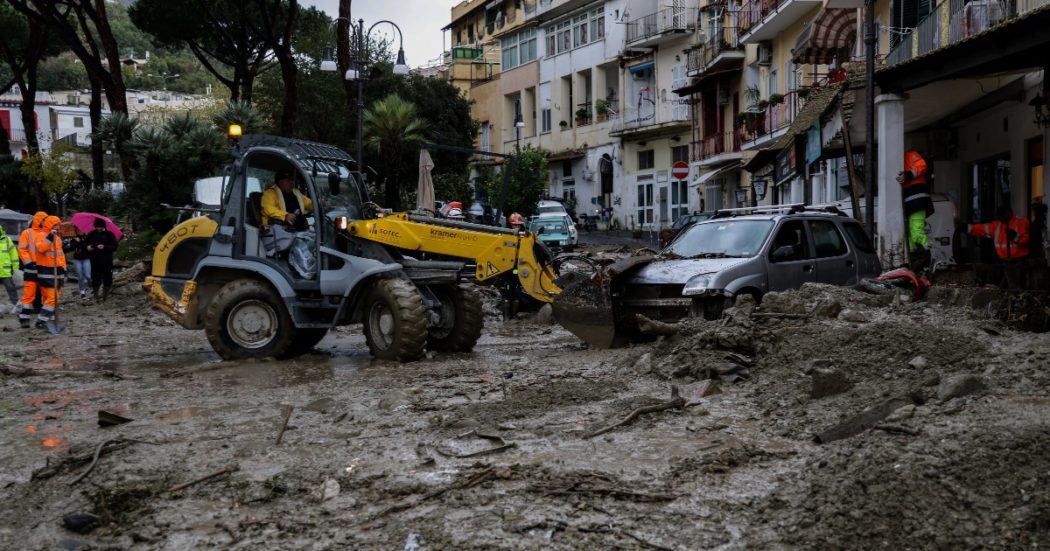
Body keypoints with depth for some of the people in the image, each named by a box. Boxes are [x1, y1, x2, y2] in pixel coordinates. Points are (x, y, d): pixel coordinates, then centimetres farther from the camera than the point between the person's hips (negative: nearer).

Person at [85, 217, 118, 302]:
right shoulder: (92, 234, 9)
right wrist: (87, 246, -3)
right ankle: (95, 294, 11)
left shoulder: (109, 234, 0)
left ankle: (105, 294, 13)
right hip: (95, 261, 2)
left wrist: (104, 247, -23)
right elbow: (85, 243, 21)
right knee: (95, 279, 1)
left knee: (107, 278, 1)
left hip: (106, 261, -2)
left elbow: (114, 247, -7)